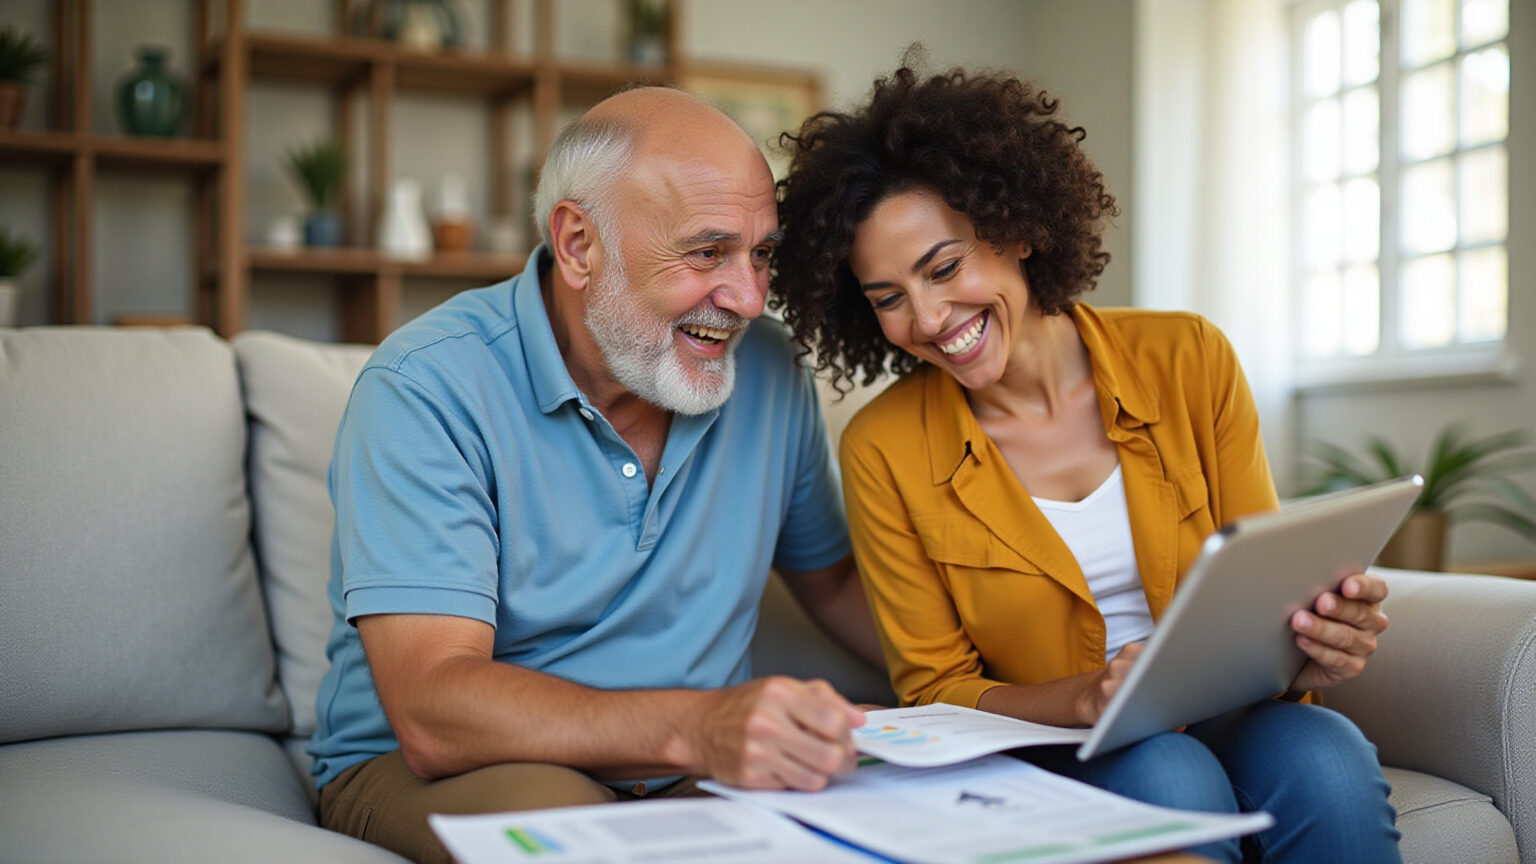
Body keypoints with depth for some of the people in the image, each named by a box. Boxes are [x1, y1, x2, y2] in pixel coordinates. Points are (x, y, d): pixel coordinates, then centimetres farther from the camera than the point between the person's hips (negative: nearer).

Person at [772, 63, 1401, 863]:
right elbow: (935, 688, -2)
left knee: (1322, 759, -30)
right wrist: (1087, 700, -22)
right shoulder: (883, 450, -7)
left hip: (1220, 731, 2)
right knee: (1170, 778, -33)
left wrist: (1311, 642, -22)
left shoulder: (1189, 359, -4)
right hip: (1052, 760, -2)